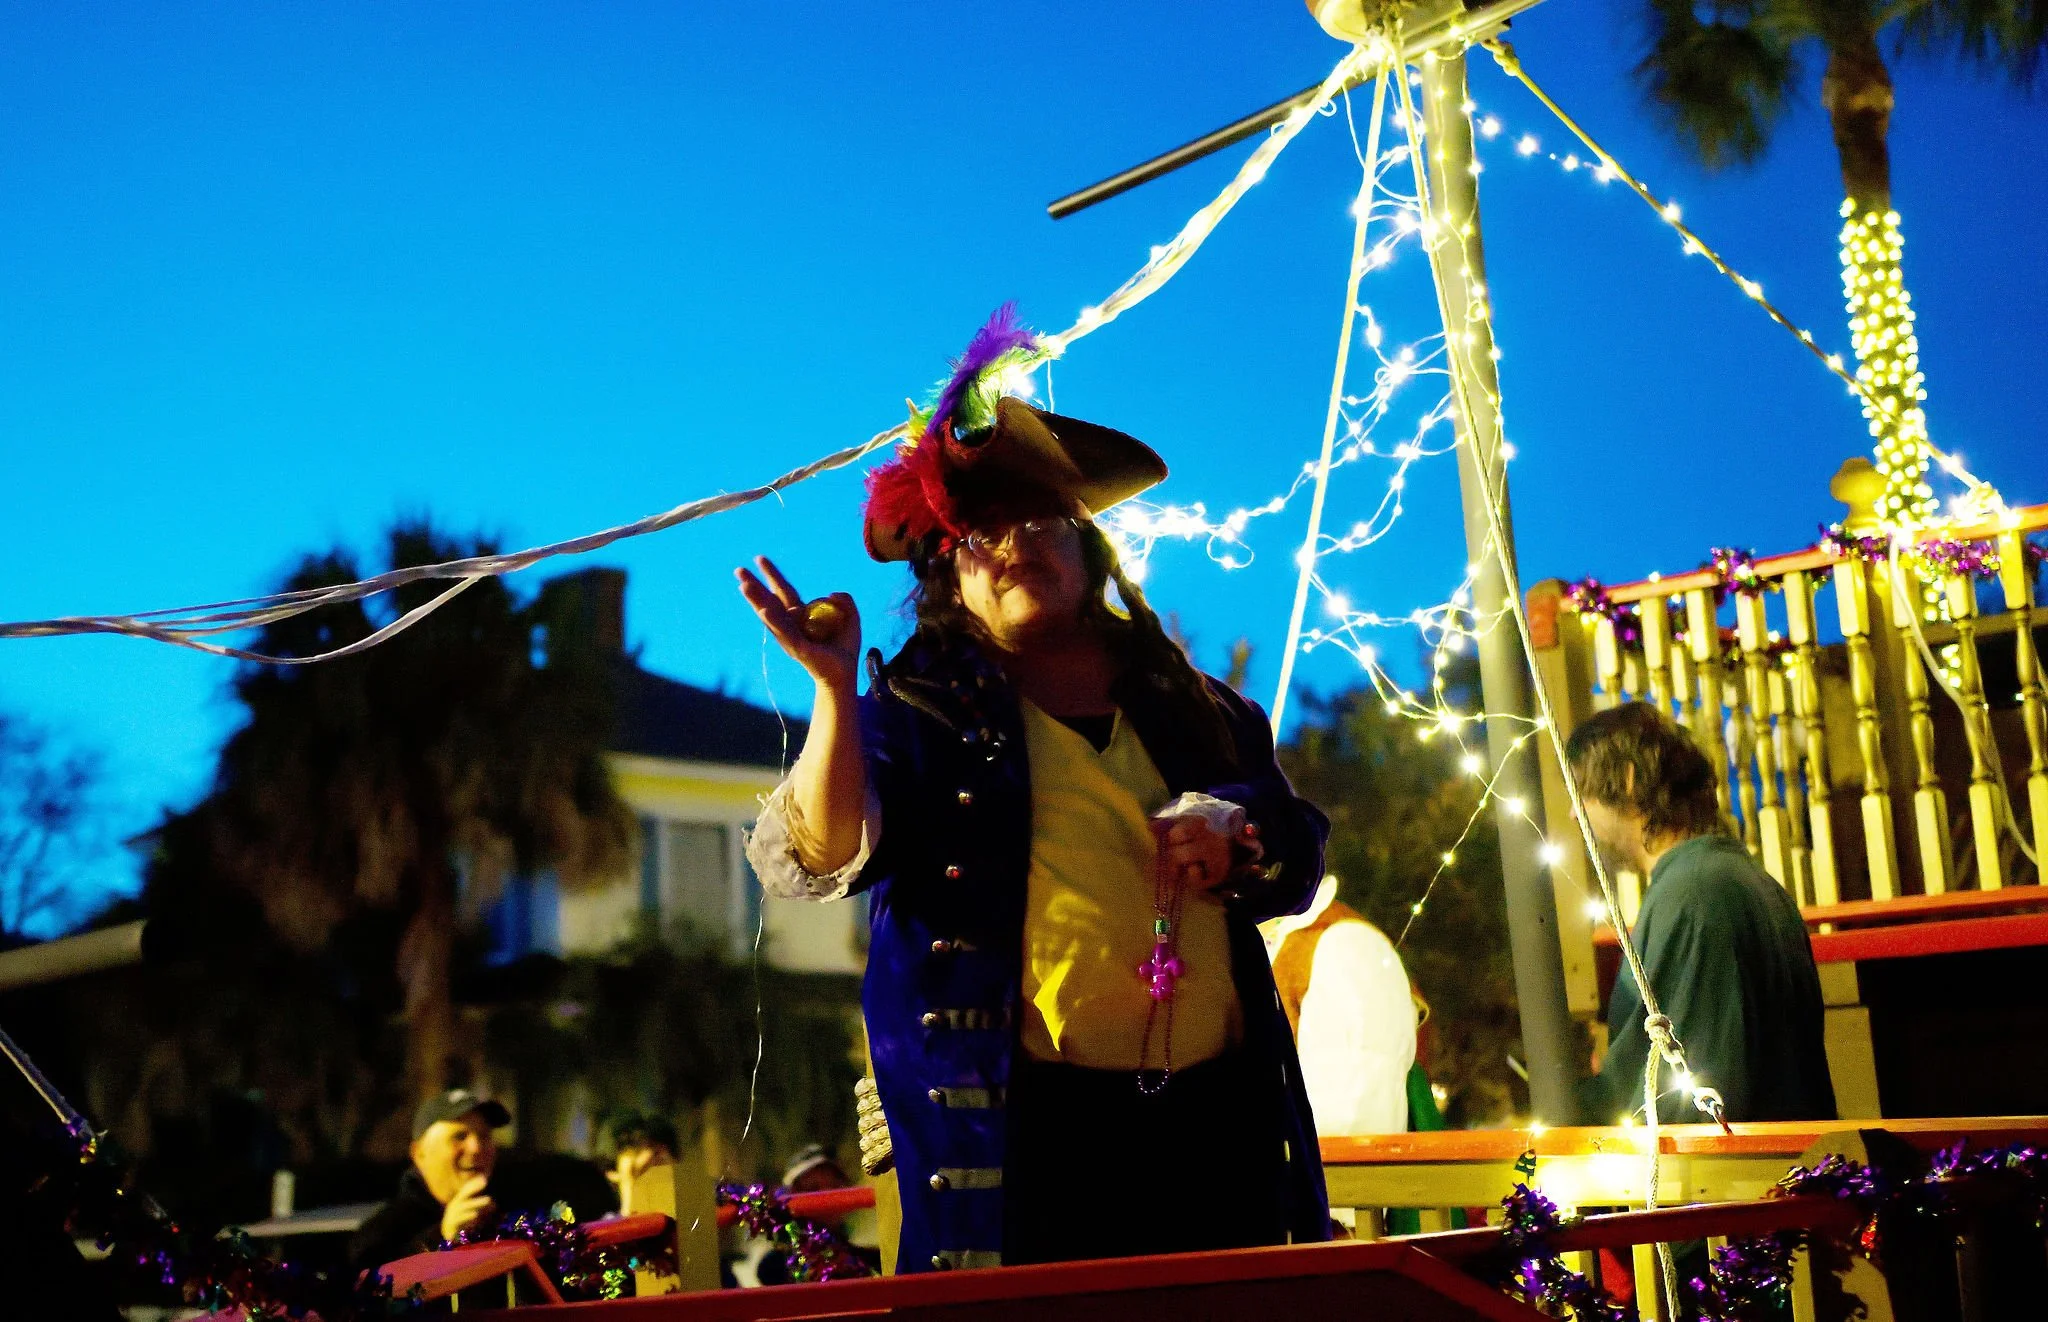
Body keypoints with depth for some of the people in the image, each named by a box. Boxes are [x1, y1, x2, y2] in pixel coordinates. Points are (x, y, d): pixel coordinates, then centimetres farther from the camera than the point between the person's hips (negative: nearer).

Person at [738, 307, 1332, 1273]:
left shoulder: (1182, 701, 16)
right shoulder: (921, 712, 4)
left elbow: (1299, 856, 16)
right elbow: (822, 859, -11)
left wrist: (1233, 832, -7)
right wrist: (836, 687, -23)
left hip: (1216, 1115, 4)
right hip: (1030, 1132, -4)